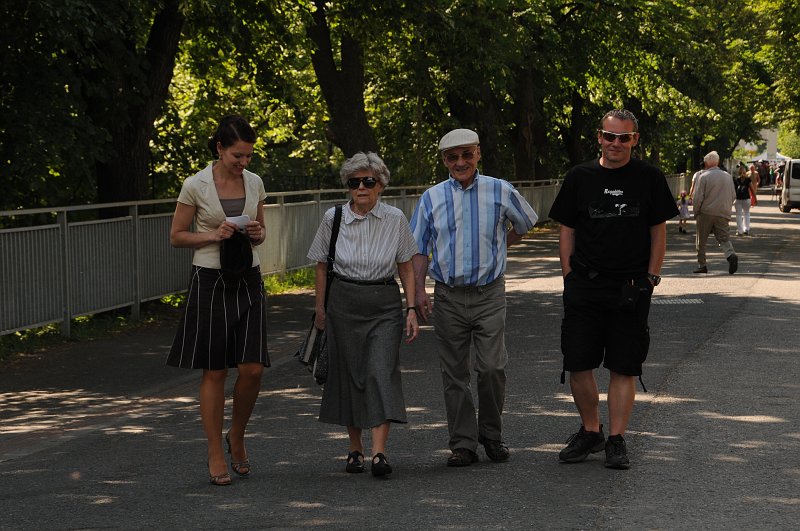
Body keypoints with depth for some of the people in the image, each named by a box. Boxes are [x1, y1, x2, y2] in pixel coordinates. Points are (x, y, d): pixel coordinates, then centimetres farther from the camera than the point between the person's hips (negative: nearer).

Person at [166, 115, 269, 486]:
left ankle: (237, 438, 19)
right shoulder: (196, 185, -8)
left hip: (248, 281, 4)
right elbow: (176, 236, -1)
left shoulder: (254, 183, 5)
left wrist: (258, 234, -6)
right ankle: (215, 456, 9)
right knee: (215, 372, 0)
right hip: (211, 281, -4)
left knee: (252, 369, -5)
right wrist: (213, 235, -16)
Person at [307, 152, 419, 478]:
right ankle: (355, 448, 19)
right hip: (344, 302, 1)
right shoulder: (333, 218, -1)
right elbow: (322, 265, 9)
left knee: (381, 372, -13)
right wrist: (320, 309, 8)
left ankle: (379, 452, -18)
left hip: (385, 304, -1)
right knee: (348, 374, 5)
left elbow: (406, 266, 5)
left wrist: (411, 309, -1)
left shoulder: (395, 219, -2)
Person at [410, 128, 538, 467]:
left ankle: (491, 435, 11)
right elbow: (419, 249, 8)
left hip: (489, 295, -1)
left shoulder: (500, 192, 2)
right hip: (448, 296, 2)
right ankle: (463, 444, 10)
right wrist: (419, 290, -2)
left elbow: (525, 224, 21)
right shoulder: (432, 198, 6)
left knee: (492, 368, -9)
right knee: (454, 373, 3)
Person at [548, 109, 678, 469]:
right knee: (577, 365, 1)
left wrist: (650, 278, 0)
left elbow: (659, 232, 6)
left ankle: (616, 440, 9)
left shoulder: (649, 178, 2)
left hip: (631, 289, -1)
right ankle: (591, 431, 19)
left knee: (624, 368, 1)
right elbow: (566, 230, 9)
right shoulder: (579, 178, 4)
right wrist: (570, 278, 2)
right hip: (584, 287, 1)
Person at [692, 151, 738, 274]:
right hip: (723, 214, 4)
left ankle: (702, 265, 11)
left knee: (701, 241, 9)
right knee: (723, 237, 4)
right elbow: (733, 196, 11)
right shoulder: (728, 176, 7)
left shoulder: (704, 177, -9)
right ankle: (731, 255, -24)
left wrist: (696, 213, 4)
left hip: (706, 213, -4)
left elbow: (698, 198, -9)